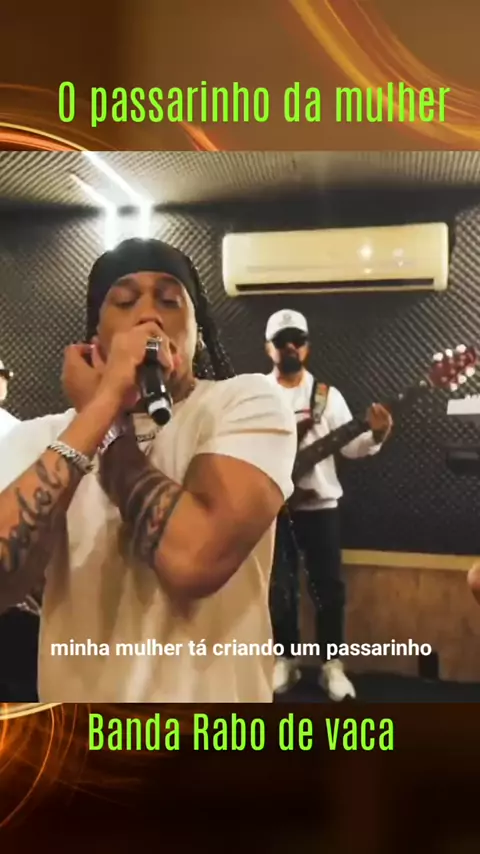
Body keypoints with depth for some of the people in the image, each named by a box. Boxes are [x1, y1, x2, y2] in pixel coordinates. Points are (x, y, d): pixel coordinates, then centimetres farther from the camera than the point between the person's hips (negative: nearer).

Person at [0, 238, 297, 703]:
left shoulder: (248, 401, -13)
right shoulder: (38, 438, -4)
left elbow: (195, 558, -29)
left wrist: (109, 431, -16)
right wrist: (102, 407, -22)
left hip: (214, 714, -2)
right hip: (73, 696, 3)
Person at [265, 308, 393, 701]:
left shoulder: (327, 394, 2)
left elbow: (350, 446, -2)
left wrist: (377, 435, -21)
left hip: (320, 504, 0)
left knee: (329, 585, 4)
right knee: (280, 587, 8)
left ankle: (332, 664, 19)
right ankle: (286, 660, 24)